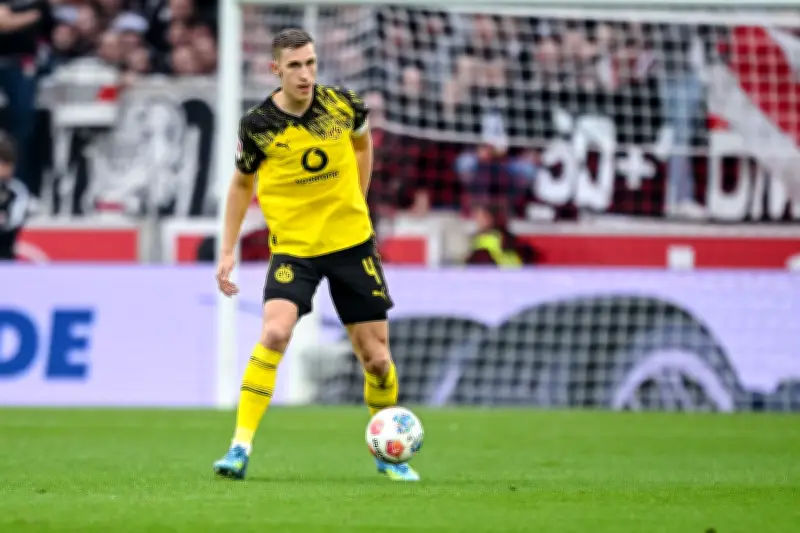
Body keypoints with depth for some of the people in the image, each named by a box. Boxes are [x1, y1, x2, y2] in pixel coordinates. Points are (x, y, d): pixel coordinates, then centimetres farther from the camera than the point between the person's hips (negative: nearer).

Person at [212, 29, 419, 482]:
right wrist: (228, 251, 5)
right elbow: (242, 184, 6)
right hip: (293, 247, -2)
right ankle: (241, 446, -19)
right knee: (275, 333, -26)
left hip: (352, 243, 2)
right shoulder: (258, 124, -10)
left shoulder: (342, 105, -6)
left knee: (376, 355, 4)